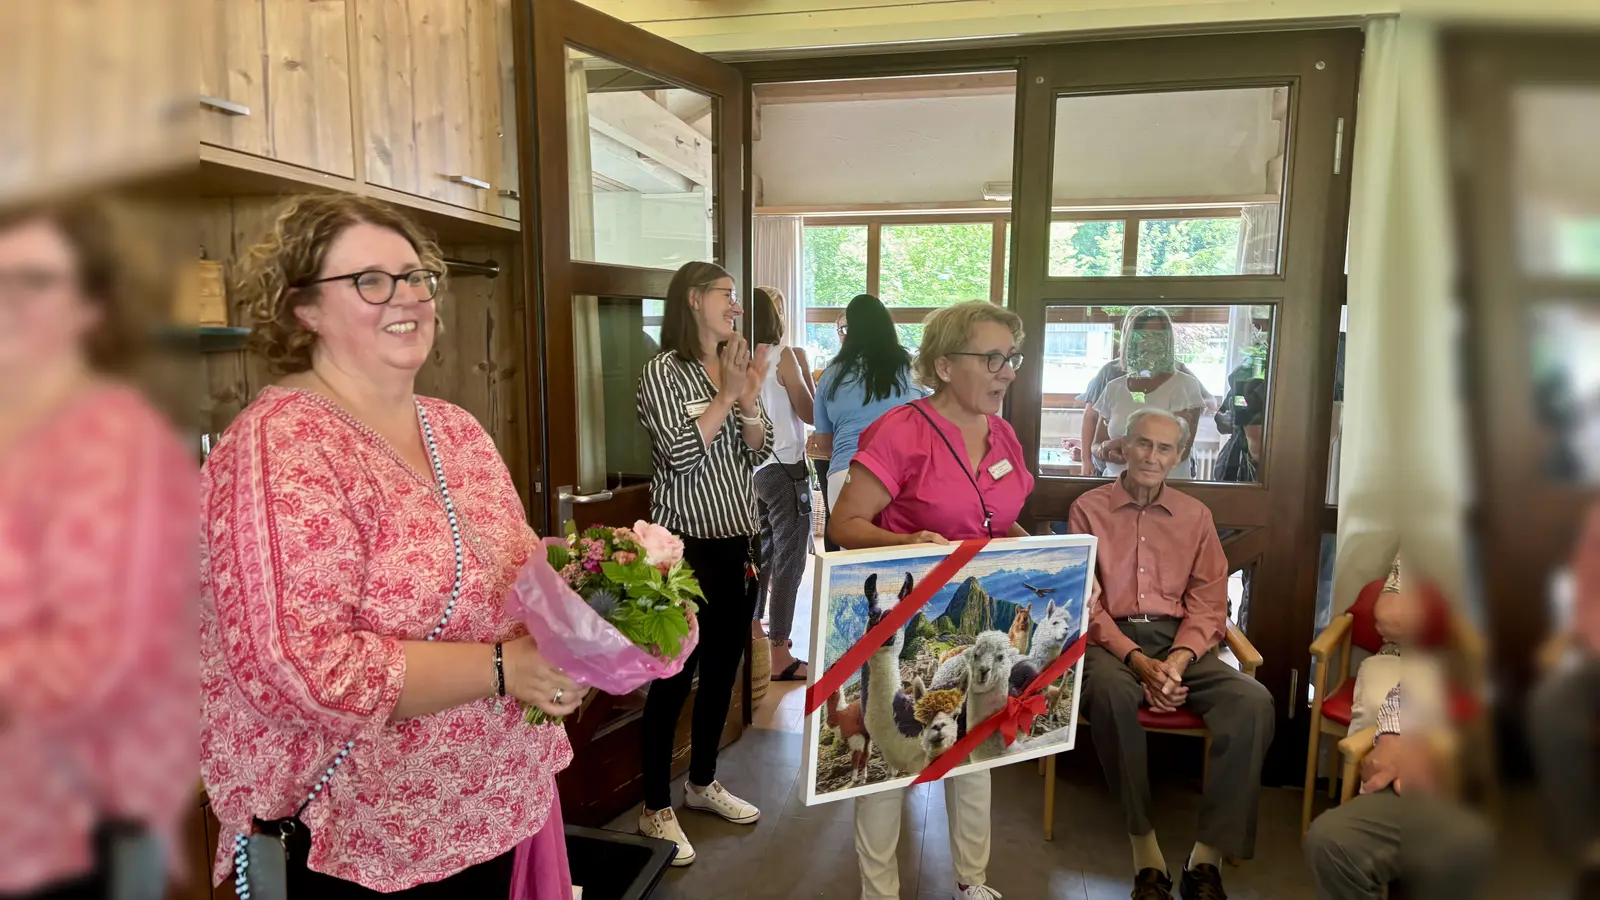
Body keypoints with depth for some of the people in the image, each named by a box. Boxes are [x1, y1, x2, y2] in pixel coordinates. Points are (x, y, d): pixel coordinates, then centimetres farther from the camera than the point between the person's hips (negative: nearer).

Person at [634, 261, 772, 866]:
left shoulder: (736, 369, 12)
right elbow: (680, 454, -20)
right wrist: (727, 395, -15)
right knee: (675, 678, -1)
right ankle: (655, 810, 13)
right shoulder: (663, 372, -9)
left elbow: (757, 454, 8)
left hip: (739, 543, 7)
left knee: (723, 670, 16)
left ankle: (703, 783, 33)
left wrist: (750, 398, -8)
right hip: (688, 547, -7)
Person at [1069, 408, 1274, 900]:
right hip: (1110, 638, -3)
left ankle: (1209, 855, -18)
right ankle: (1144, 844, -22)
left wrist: (1178, 661, -12)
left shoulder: (1196, 516, 13)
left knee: (1253, 701, -26)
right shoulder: (1089, 509, 4)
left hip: (1179, 641, 3)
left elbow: (1208, 603, 8)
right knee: (1112, 693, -37)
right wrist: (1136, 660, -17)